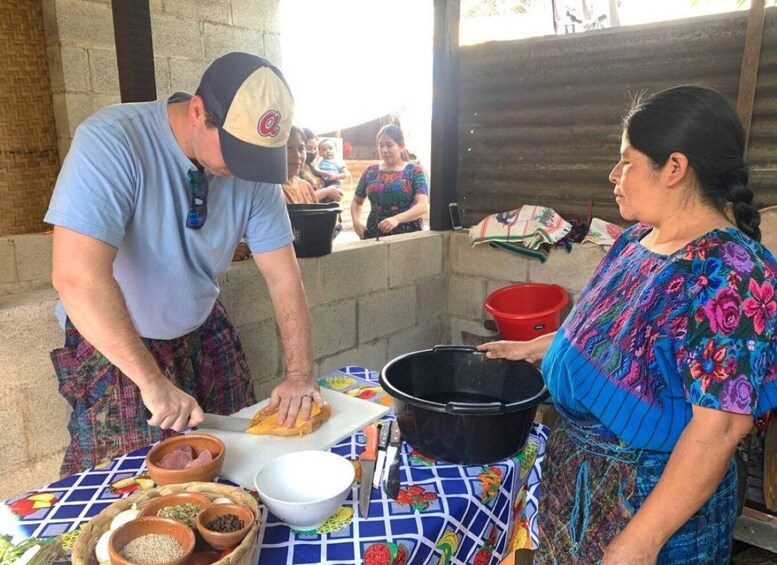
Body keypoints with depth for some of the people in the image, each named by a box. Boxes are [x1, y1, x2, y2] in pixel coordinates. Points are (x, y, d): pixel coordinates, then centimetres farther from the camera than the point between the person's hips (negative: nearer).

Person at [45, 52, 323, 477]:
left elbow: (283, 276, -10)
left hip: (204, 332, 5)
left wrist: (299, 374, -17)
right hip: (111, 344, -4)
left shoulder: (254, 167, -12)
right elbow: (77, 276, -34)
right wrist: (153, 381, -34)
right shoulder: (111, 142, -26)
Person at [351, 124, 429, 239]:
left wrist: (397, 219, -28)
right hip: (374, 235, 2)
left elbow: (423, 205, -13)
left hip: (408, 235, -2)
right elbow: (356, 202, 19)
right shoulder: (370, 172, 8)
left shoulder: (414, 171, -1)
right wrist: (356, 222, -1)